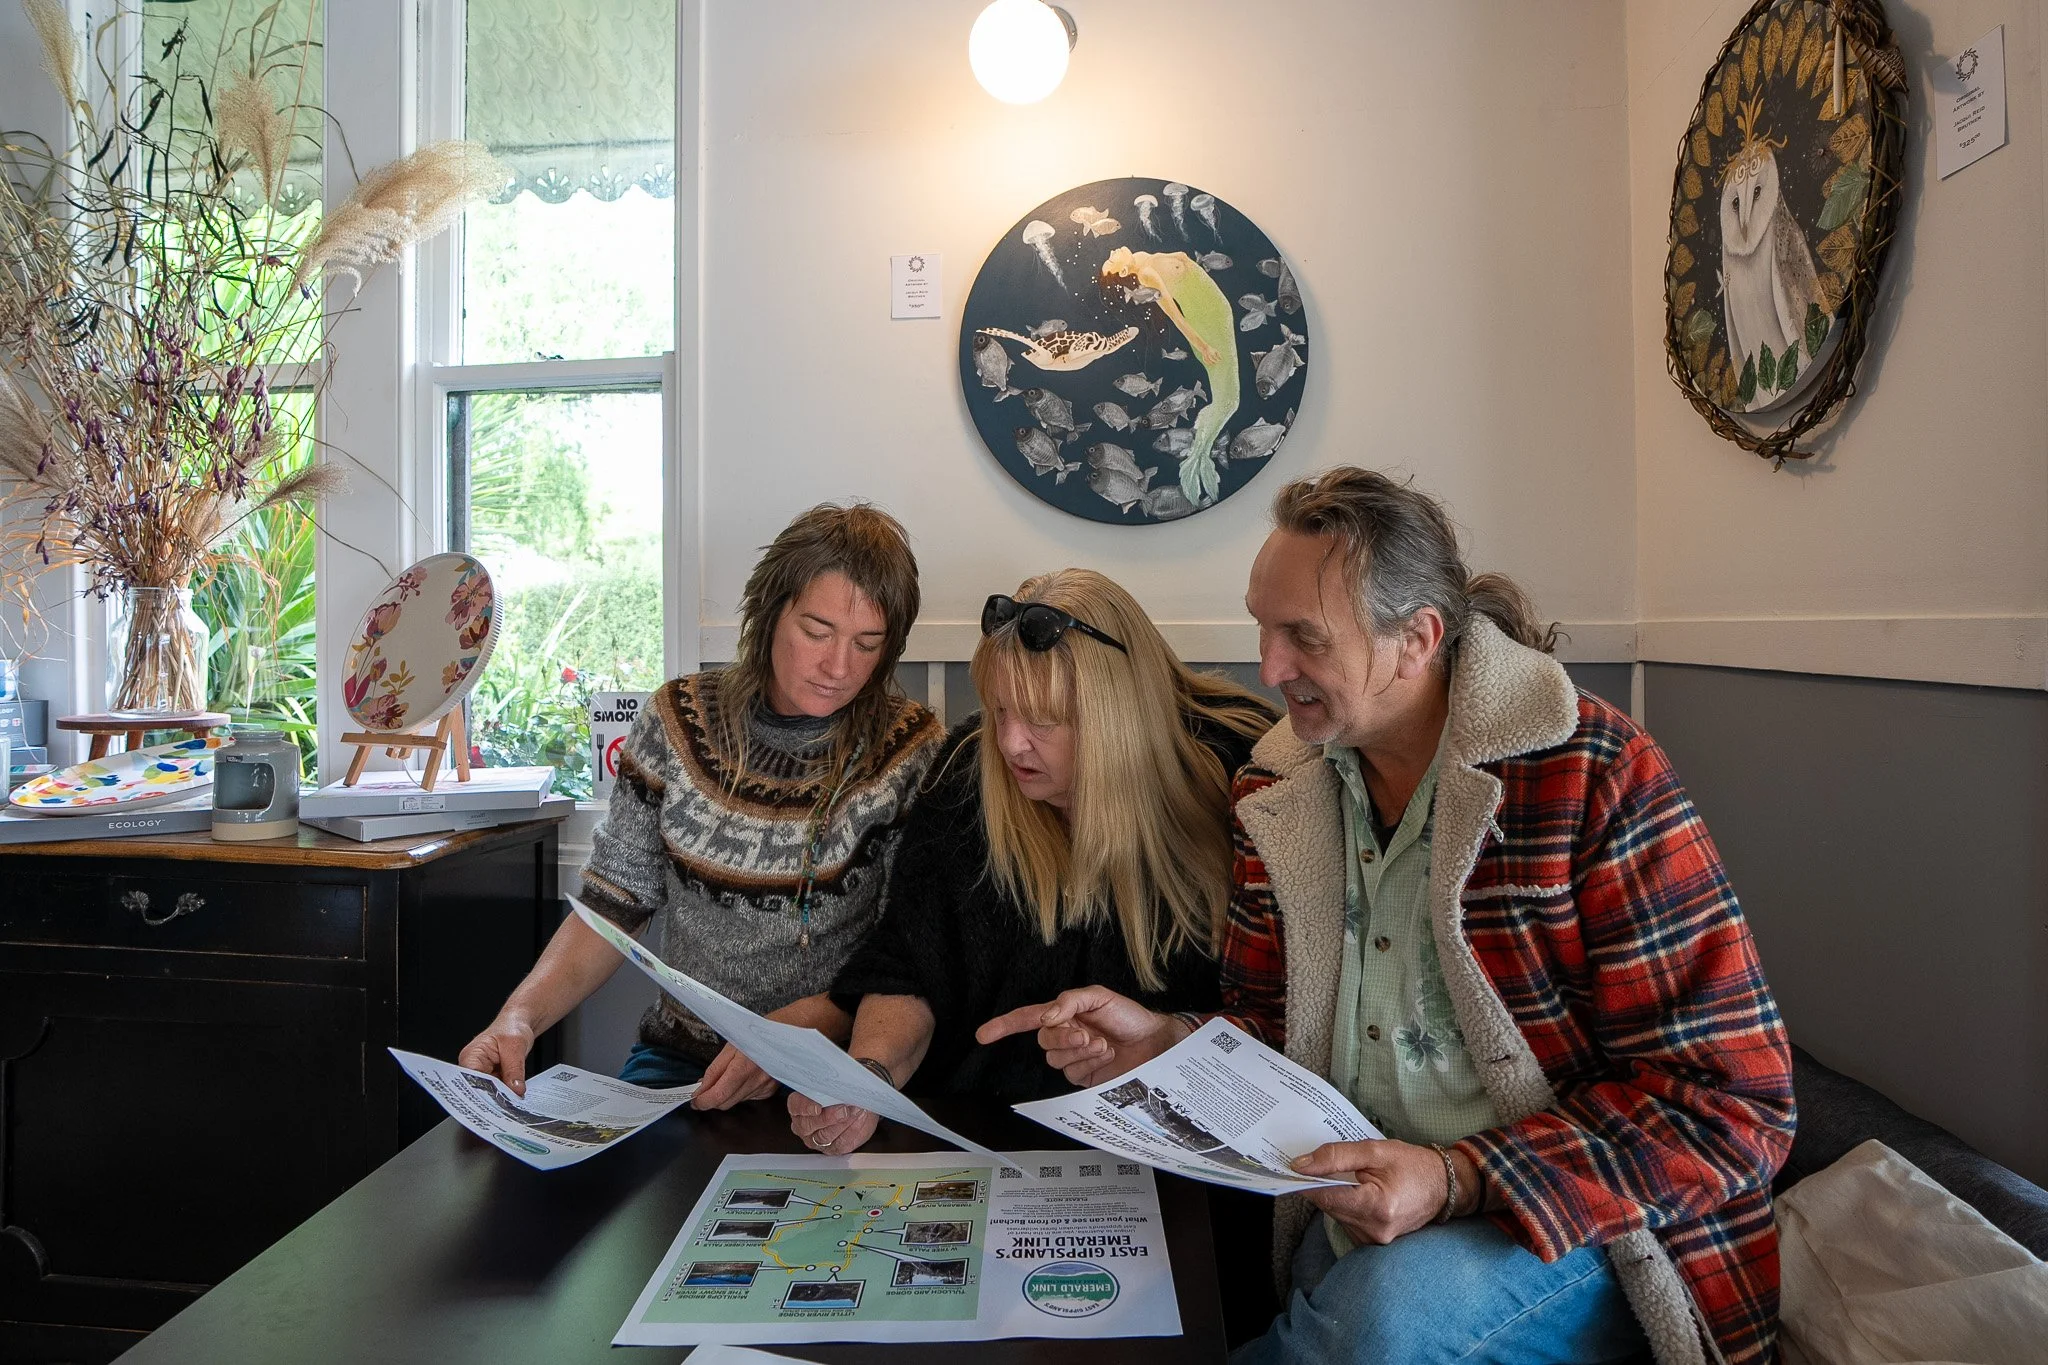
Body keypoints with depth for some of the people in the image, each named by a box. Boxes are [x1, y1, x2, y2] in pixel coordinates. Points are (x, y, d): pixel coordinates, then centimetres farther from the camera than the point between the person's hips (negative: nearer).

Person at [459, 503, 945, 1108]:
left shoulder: (911, 749, -8)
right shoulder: (679, 721, -1)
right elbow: (615, 901, 3)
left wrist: (791, 1033, -25)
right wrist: (521, 1013, -12)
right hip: (680, 1056, 3)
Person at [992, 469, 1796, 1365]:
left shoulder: (1596, 780, -16)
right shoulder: (1278, 793, 2)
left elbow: (1732, 1102, -16)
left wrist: (1460, 1182, -26)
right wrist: (1165, 1045, -11)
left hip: (1589, 1229, -3)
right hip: (1356, 1225, 4)